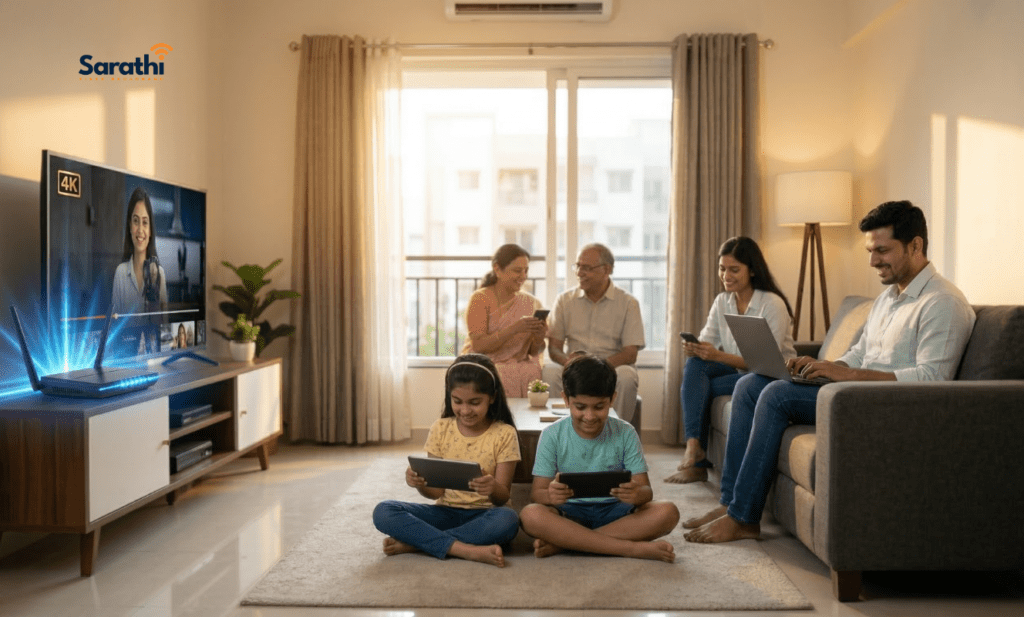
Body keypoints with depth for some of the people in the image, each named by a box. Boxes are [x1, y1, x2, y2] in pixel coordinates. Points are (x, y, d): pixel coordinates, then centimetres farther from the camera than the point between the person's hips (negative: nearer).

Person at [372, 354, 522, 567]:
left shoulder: (504, 434, -5)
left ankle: (413, 542, -24)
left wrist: (494, 489, -31)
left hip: (483, 515, -2)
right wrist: (420, 484, -23)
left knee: (507, 519, -37)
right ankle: (469, 550, -29)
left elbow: (503, 498, -7)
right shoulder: (441, 429, 1)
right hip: (446, 512, 2)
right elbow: (436, 491, 1)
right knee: (383, 512, -21)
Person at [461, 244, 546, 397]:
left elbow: (534, 352, 11)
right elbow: (478, 345, -14)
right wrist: (515, 328, -23)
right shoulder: (480, 299, -4)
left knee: (533, 372, -28)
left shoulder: (532, 303, 9)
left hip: (521, 368, 4)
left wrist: (539, 337, -11)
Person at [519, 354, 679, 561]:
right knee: (531, 515, -32)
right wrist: (550, 495, -32)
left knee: (667, 512, -25)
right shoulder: (552, 435, -3)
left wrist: (637, 494, -30)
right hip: (569, 513, -1)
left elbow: (646, 489, -4)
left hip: (615, 513, 2)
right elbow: (536, 491, -7)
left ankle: (562, 542, -25)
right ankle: (635, 548, -30)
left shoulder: (625, 434, 0)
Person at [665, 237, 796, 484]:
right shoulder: (722, 302, 5)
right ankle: (693, 445, -33)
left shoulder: (773, 304, -16)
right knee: (694, 365, -24)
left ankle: (697, 464, -12)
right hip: (738, 372, 6)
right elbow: (705, 343, 0)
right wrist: (693, 348, -26)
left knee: (694, 389, -24)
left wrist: (719, 356, -34)